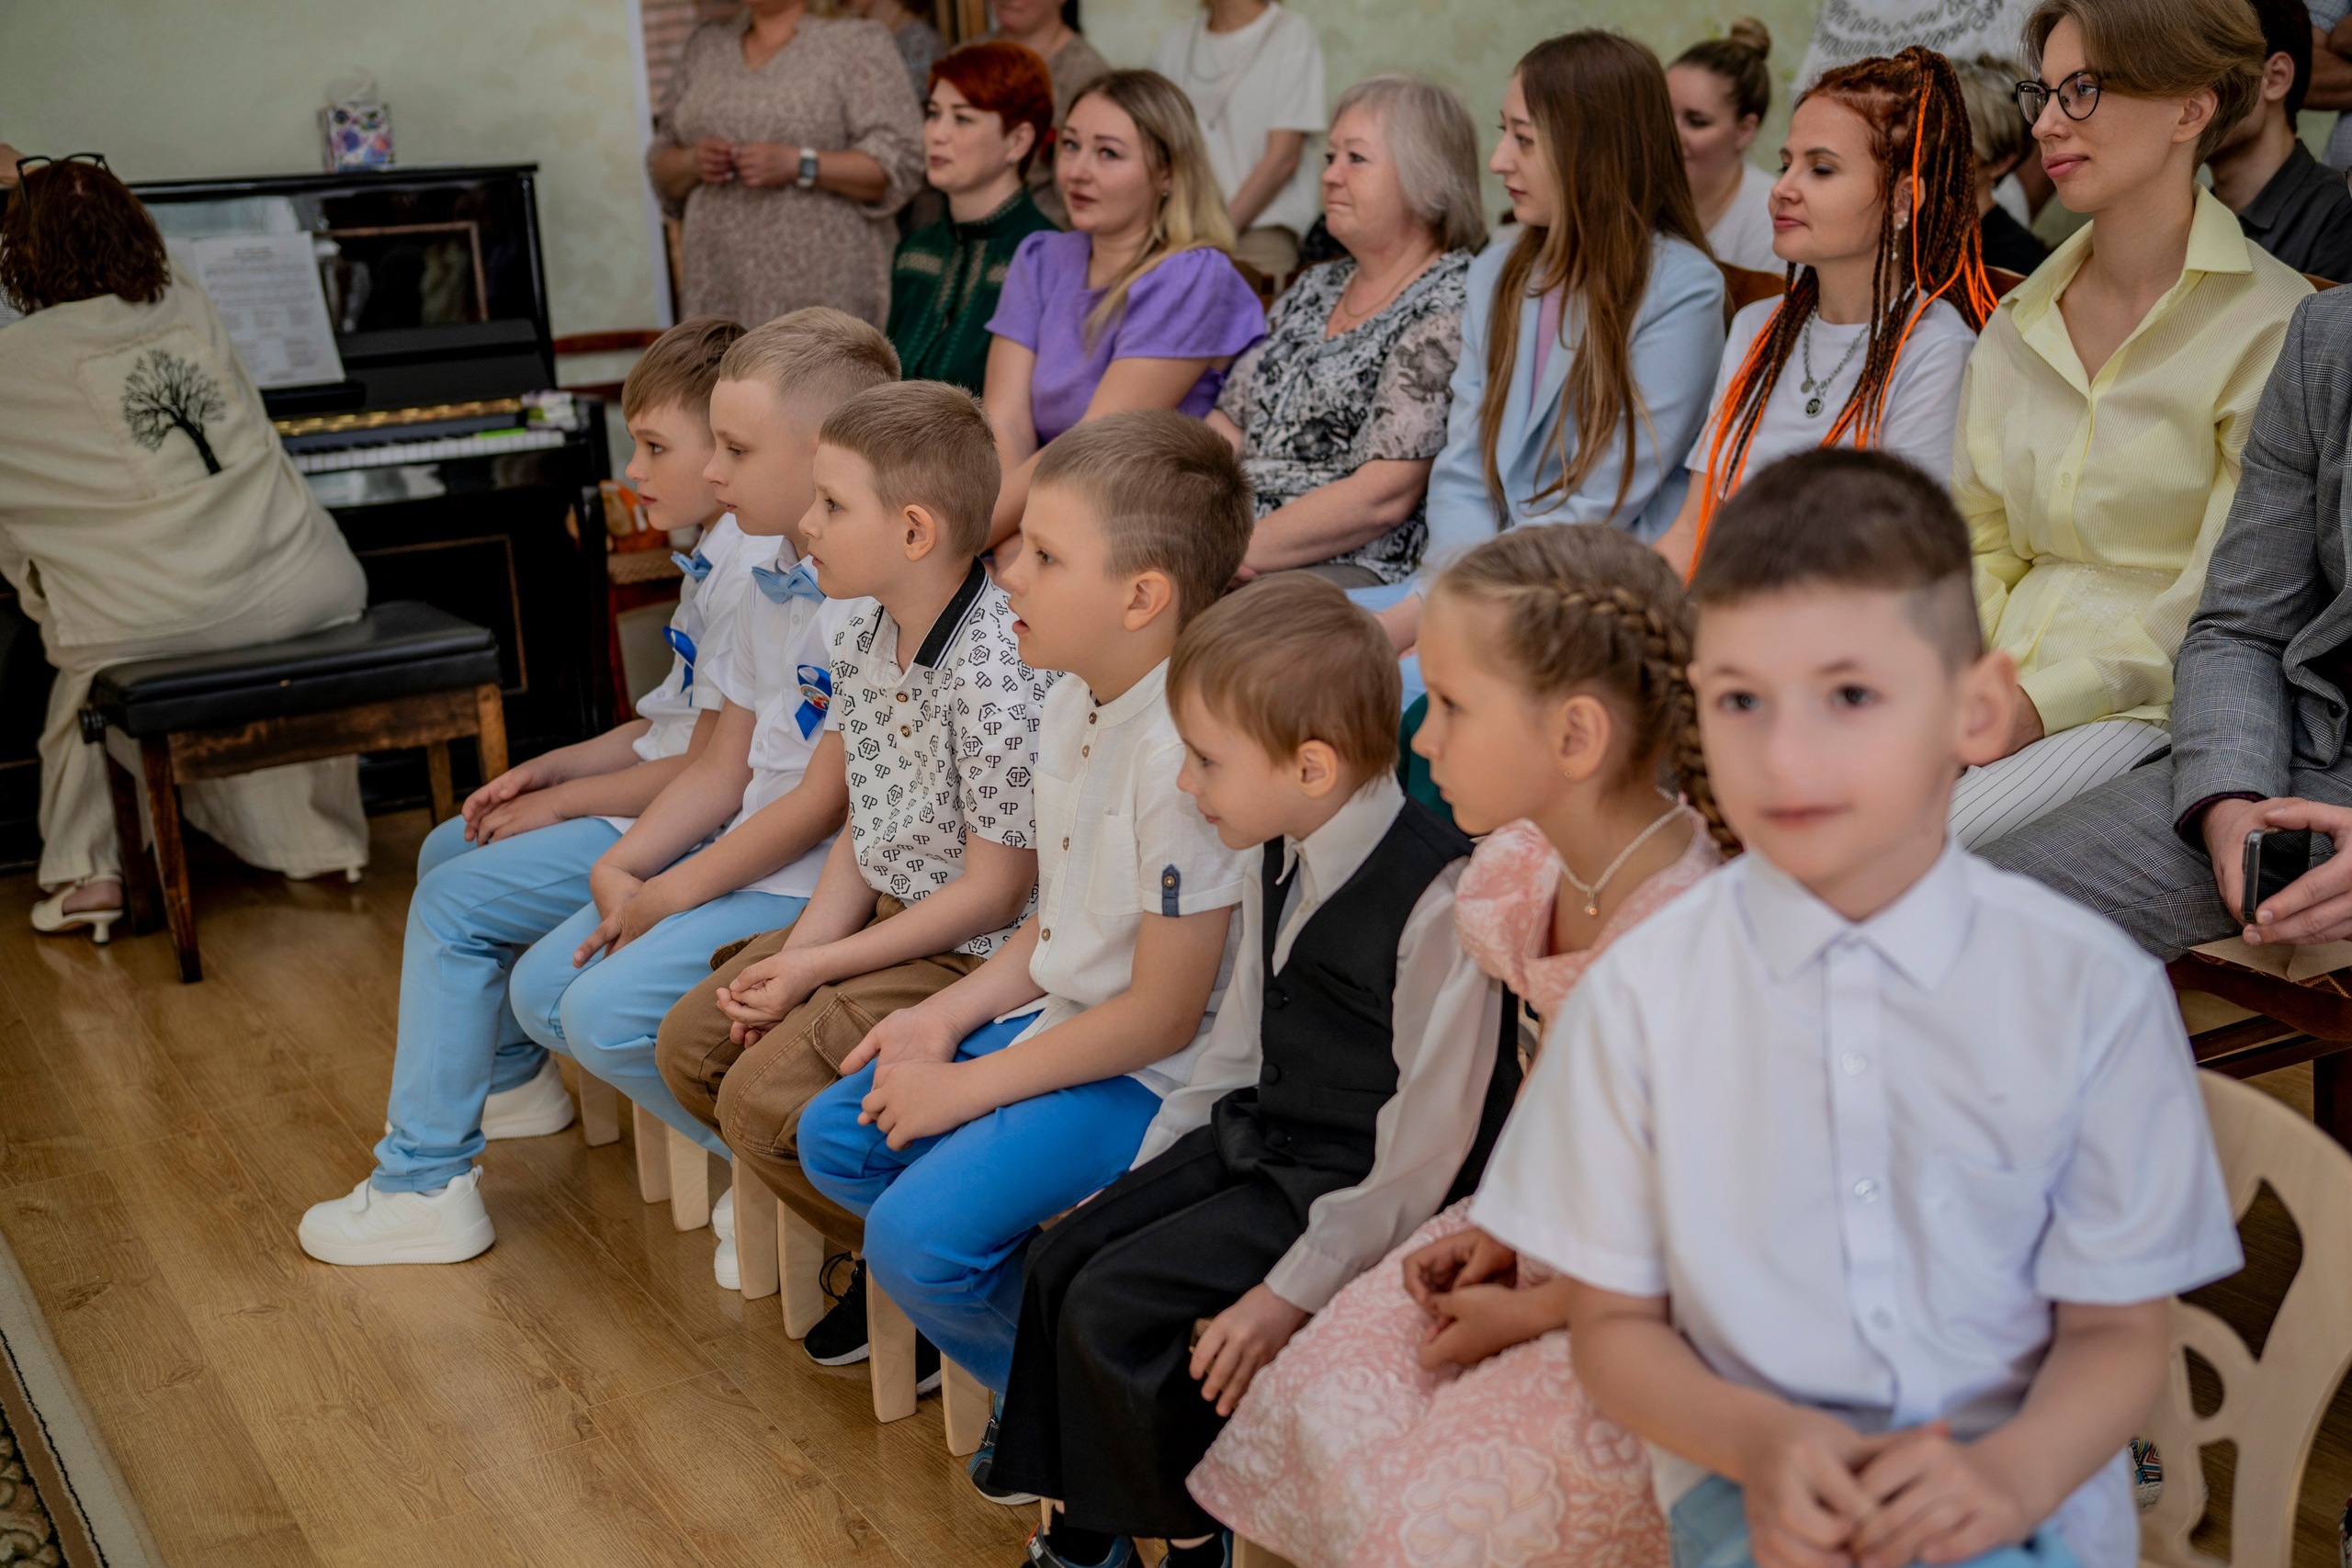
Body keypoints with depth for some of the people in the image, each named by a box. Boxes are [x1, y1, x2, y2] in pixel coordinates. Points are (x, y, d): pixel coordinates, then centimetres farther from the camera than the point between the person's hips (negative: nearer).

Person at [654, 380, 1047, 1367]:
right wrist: (798, 952, -5)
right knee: (690, 1044, 7)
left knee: (764, 1099, -17)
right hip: (885, 914, 10)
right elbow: (865, 829, 10)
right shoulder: (864, 639, 2)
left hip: (981, 955, -10)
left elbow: (995, 889, -21)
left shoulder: (997, 678, -27)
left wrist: (820, 964, -15)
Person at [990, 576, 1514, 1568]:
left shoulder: (1439, 900, -26)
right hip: (1256, 1136, 9)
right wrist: (1142, 1176, 11)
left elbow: (1425, 1147, -22)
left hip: (1354, 1182, -9)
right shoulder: (1282, 861, 3)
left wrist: (1293, 1291, -20)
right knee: (1061, 1260, -1)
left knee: (1116, 1304, -15)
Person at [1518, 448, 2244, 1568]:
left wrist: (2011, 1476, -17)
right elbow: (1614, 1323, 3)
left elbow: (2117, 1328, 2)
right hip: (1754, 1469, 0)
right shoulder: (1643, 992, -4)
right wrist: (1755, 1440, -16)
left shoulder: (2093, 990, -3)